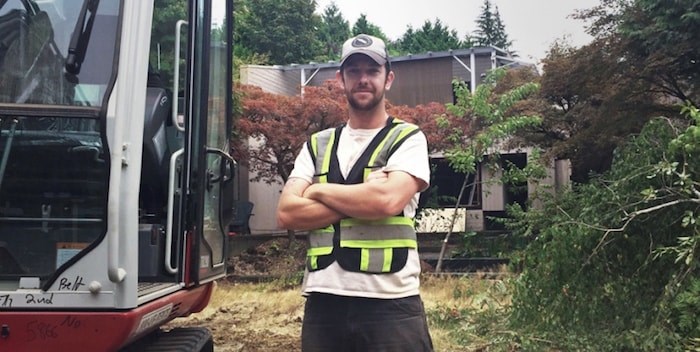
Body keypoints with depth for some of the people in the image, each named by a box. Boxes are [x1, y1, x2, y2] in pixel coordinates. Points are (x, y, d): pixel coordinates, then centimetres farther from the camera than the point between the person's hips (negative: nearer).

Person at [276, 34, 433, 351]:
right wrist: (364, 198, -9)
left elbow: (388, 200, -17)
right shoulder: (317, 145, 11)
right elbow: (286, 214, -1)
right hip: (323, 300, 3)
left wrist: (320, 191, -4)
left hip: (390, 302, -3)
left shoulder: (407, 138, 1)